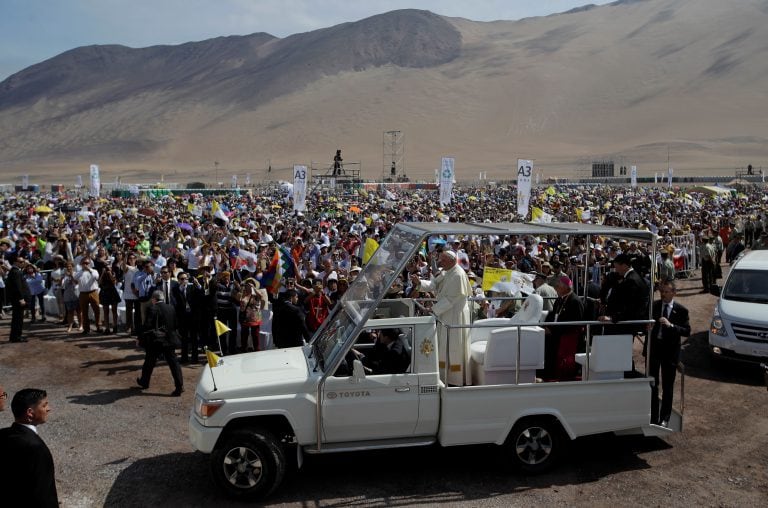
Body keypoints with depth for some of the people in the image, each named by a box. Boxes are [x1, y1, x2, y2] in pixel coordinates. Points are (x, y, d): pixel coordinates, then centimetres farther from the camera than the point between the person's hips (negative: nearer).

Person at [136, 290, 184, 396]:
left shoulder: (152, 308, -12)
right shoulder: (171, 308, 5)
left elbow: (147, 326, -16)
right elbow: (175, 324, 9)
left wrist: (142, 337, -5)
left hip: (156, 341, -4)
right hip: (170, 340, 4)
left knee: (149, 362, 17)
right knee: (173, 363, 3)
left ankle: (144, 382, 35)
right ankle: (179, 386, -2)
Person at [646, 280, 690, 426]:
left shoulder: (681, 310, -4)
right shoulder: (653, 305, 1)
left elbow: (687, 331, -10)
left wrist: (670, 325, -23)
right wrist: (647, 326, -14)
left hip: (670, 350, -2)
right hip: (653, 348, 2)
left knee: (668, 386, 9)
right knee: (652, 384, 8)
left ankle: (664, 418, 21)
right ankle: (653, 417, 19)